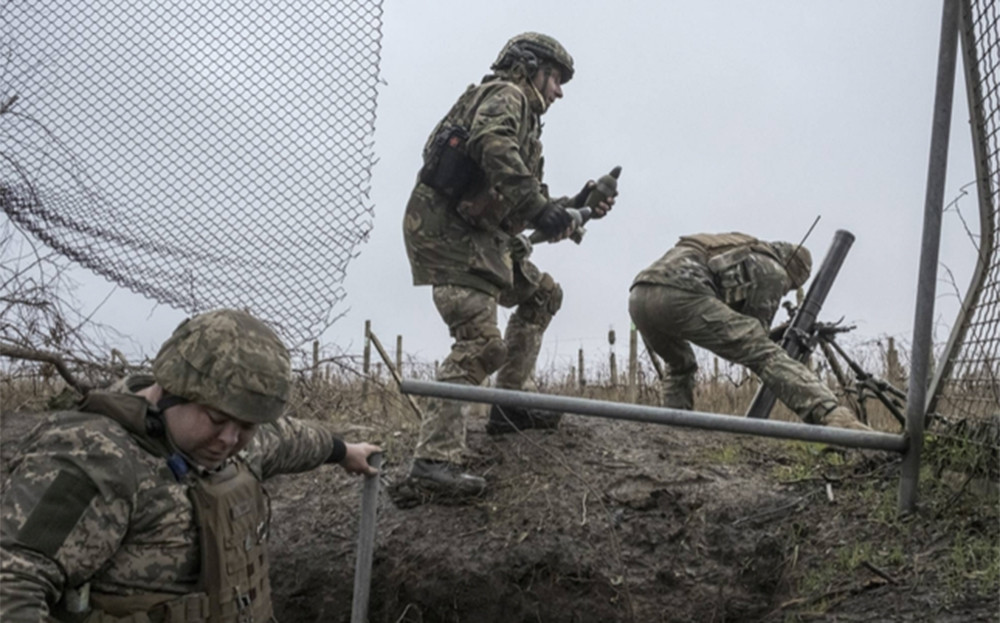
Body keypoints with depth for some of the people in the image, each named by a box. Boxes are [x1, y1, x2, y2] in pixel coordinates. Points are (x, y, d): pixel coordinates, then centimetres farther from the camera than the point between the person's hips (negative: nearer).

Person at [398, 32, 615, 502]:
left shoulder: (524, 119, 26)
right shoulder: (504, 95, -2)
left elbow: (524, 209, 25)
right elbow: (494, 147, -27)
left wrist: (574, 207, 13)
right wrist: (539, 206, -28)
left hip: (479, 234, 10)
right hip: (445, 228, -10)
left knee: (541, 295, 21)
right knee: (482, 343, -19)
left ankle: (511, 405, 22)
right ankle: (433, 460, -22)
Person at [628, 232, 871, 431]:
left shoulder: (739, 249, 40)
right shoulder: (773, 271, 16)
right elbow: (756, 334, 17)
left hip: (638, 296, 8)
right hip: (679, 296, -8)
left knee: (680, 366, 35)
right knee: (766, 354, -12)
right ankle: (832, 416, -27)